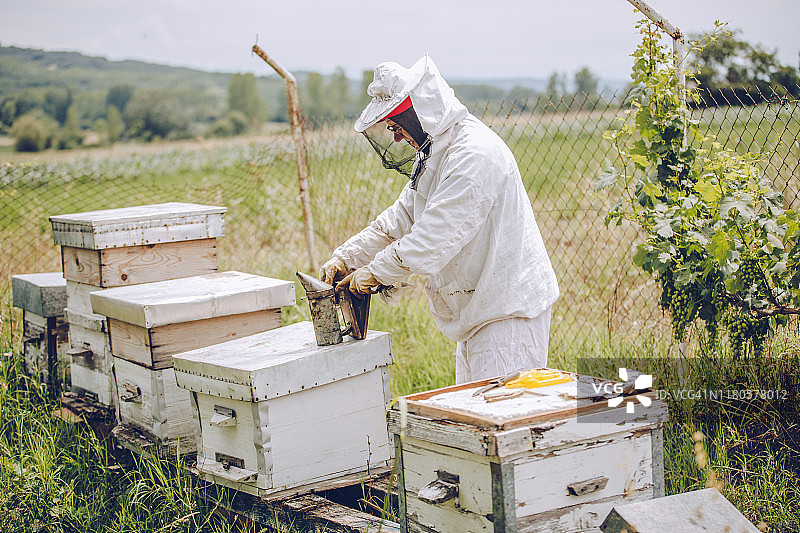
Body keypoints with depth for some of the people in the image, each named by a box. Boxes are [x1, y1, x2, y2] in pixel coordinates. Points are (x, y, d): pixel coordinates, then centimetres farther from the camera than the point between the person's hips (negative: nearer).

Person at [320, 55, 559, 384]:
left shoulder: (476, 154, -22)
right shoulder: (435, 153, 12)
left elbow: (434, 237, -26)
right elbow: (400, 220, 17)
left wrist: (376, 272, -18)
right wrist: (347, 258, 6)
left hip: (509, 307, -10)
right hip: (479, 306, 10)